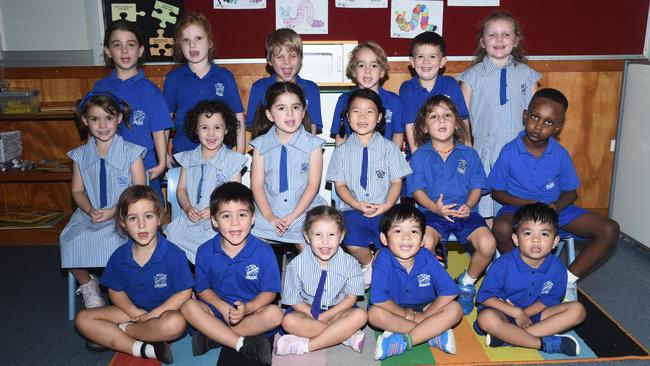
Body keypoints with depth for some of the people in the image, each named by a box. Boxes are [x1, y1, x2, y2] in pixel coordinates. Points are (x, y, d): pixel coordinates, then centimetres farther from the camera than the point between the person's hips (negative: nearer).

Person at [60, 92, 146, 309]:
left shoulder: (131, 152, -2)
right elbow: (77, 190, 11)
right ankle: (87, 286, 8)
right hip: (89, 217, 4)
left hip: (123, 217, -3)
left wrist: (113, 211, -16)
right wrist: (90, 211, -10)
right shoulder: (80, 155, 10)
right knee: (70, 241, -23)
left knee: (120, 240, -33)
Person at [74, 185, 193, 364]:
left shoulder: (174, 254, -17)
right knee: (83, 319, -9)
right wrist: (135, 311, -12)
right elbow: (115, 291, 7)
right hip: (134, 311, 5)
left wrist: (153, 314, -17)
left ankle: (115, 332, -12)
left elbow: (184, 292, -14)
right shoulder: (120, 256, -3)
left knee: (176, 323, -38)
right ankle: (143, 349, -22)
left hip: (164, 311, -4)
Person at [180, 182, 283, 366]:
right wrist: (224, 308, -16)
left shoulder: (264, 252, -9)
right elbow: (203, 288, 2)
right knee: (188, 306, -26)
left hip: (251, 311, -1)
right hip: (217, 309, 2)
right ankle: (245, 345, -29)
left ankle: (211, 337, -24)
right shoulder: (205, 251, -3)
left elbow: (269, 292, -7)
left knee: (274, 314, -30)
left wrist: (247, 308, -26)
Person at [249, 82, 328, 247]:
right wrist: (269, 216, -14)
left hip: (304, 213, -1)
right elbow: (257, 185, -1)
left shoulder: (312, 144, -1)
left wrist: (292, 216, -13)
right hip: (268, 214, 1)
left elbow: (313, 184, -5)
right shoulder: (261, 145, 3)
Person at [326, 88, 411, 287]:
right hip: (353, 210, 0)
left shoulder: (388, 148, 8)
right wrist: (357, 205, -13)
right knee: (353, 244, -28)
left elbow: (396, 182, 5)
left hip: (385, 210, 0)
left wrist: (386, 205, -13)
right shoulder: (342, 151, 9)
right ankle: (368, 264, 7)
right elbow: (340, 185, 5)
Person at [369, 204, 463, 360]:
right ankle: (434, 334, -27)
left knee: (455, 309, -23)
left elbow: (449, 291, -19)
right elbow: (378, 298, -28)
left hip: (426, 308, 2)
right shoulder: (383, 260, -24)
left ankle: (403, 341, -29)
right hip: (396, 309, -1)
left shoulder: (427, 258, -18)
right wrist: (407, 315, -19)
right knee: (374, 314, -31)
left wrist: (424, 316, -21)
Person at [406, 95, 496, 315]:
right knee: (425, 243, -33)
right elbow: (417, 189, -1)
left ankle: (467, 282, 9)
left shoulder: (468, 154, 11)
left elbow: (476, 187, 7)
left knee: (488, 244, -24)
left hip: (464, 212, 2)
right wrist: (434, 207, -19)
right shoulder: (419, 156, 7)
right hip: (433, 212, -1)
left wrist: (468, 206, -14)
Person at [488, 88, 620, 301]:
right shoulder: (510, 151, -11)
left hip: (553, 208, 4)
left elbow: (570, 192, 7)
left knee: (610, 230, -13)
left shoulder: (560, 155, -3)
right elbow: (497, 192, -4)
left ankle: (568, 280, -1)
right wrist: (527, 203, -19)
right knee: (501, 228, -40)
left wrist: (557, 206, -16)